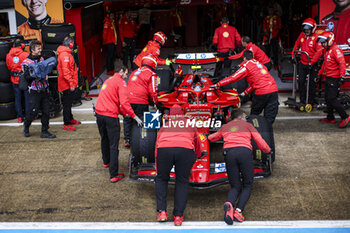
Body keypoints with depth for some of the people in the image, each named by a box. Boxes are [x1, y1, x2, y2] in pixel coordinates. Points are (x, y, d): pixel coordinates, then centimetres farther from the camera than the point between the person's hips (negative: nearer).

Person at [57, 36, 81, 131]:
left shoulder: (66, 54, 16)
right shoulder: (65, 55, -18)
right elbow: (65, 71, -24)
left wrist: (73, 83, 22)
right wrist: (71, 84, -24)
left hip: (69, 84, 11)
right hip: (67, 84, -11)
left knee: (69, 102, 20)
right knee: (67, 103, -6)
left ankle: (70, 119, 33)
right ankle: (66, 124, -1)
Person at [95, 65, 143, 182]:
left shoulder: (108, 80, 22)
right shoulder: (120, 82, -4)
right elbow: (124, 102, -16)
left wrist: (124, 113, 20)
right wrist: (135, 117, -11)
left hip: (99, 113, 8)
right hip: (110, 116, -8)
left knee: (104, 139, 27)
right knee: (113, 145, -4)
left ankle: (106, 161, 48)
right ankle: (114, 175, -5)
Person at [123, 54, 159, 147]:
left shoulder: (135, 72, 22)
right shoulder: (152, 75, 2)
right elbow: (152, 91, -3)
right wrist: (156, 102, 10)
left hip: (128, 99, 5)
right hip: (140, 101, -5)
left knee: (127, 120, 16)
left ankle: (127, 140, 20)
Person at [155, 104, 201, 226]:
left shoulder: (164, 126, 35)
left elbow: (157, 145, 36)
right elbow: (198, 144, 48)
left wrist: (157, 169, 46)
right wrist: (196, 157, 69)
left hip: (164, 149, 1)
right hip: (186, 150, 0)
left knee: (161, 179, 23)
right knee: (182, 182, 19)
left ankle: (162, 212, 13)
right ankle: (178, 216, 13)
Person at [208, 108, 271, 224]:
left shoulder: (225, 127, 30)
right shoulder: (248, 125, 23)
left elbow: (211, 138, 44)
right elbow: (261, 143, 17)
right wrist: (268, 150, 38)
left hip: (229, 152, 2)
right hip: (244, 151, -2)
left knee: (235, 186, 10)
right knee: (248, 185, 10)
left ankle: (229, 204, -25)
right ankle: (238, 210, -15)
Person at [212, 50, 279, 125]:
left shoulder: (246, 66, 3)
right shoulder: (258, 63, 25)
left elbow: (233, 78, 0)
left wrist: (217, 85, 5)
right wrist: (245, 92, 34)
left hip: (262, 92, -6)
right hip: (274, 90, 6)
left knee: (254, 113, 15)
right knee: (269, 117, 6)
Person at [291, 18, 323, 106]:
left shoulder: (316, 37, -14)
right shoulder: (302, 35, 3)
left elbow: (319, 52, -18)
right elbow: (296, 45, 20)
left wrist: (312, 63, -20)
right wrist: (293, 55, 14)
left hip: (312, 64, -5)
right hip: (302, 63, 5)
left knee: (312, 84, 3)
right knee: (301, 82, 5)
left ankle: (310, 102, 14)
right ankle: (302, 101, 15)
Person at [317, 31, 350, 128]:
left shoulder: (336, 50, -15)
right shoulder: (328, 50, 17)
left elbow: (342, 63, -22)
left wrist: (342, 76, -26)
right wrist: (319, 74, 29)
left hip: (334, 78, -10)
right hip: (328, 77, 10)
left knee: (332, 98, -12)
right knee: (327, 98, 13)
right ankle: (330, 118, 22)